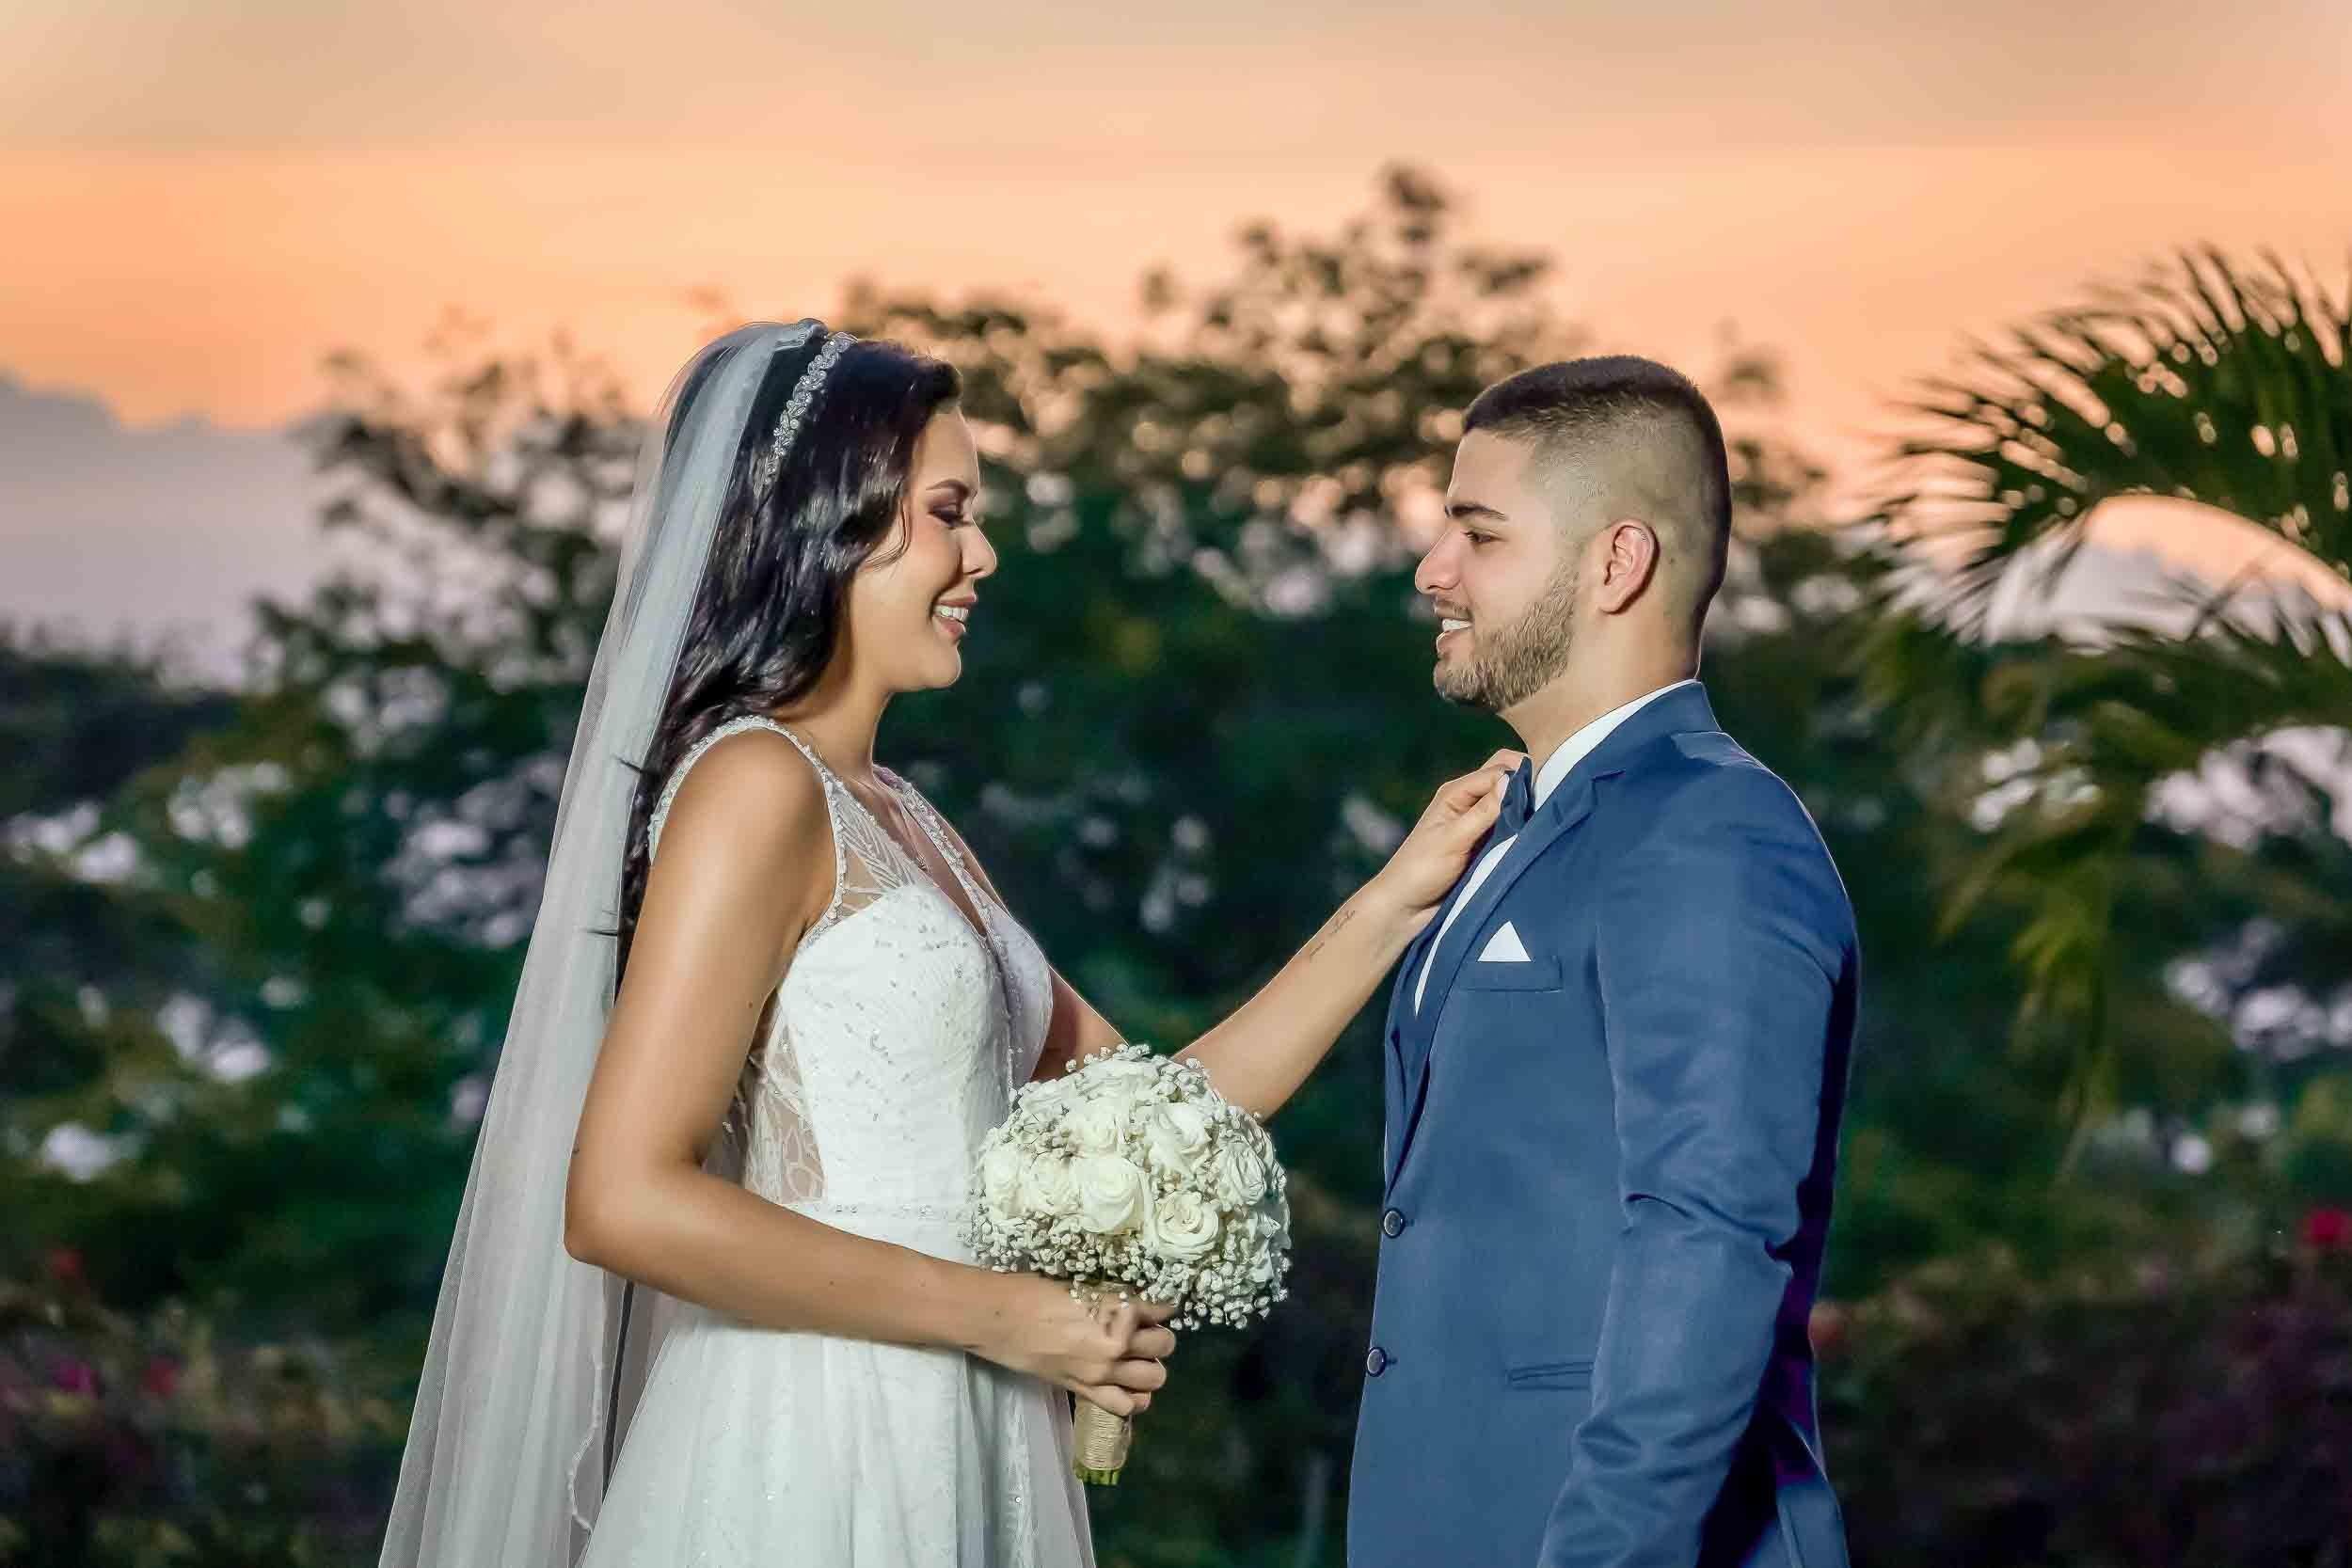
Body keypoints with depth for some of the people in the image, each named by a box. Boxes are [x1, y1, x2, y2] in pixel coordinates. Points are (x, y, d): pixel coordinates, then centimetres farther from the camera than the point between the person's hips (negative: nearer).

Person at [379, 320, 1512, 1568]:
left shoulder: (901, 824, 15)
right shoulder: (754, 786, -11)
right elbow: (623, 1201, -20)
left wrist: (1399, 895, 7)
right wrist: (1000, 1316, -15)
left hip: (947, 1465, 8)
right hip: (810, 1464, -8)